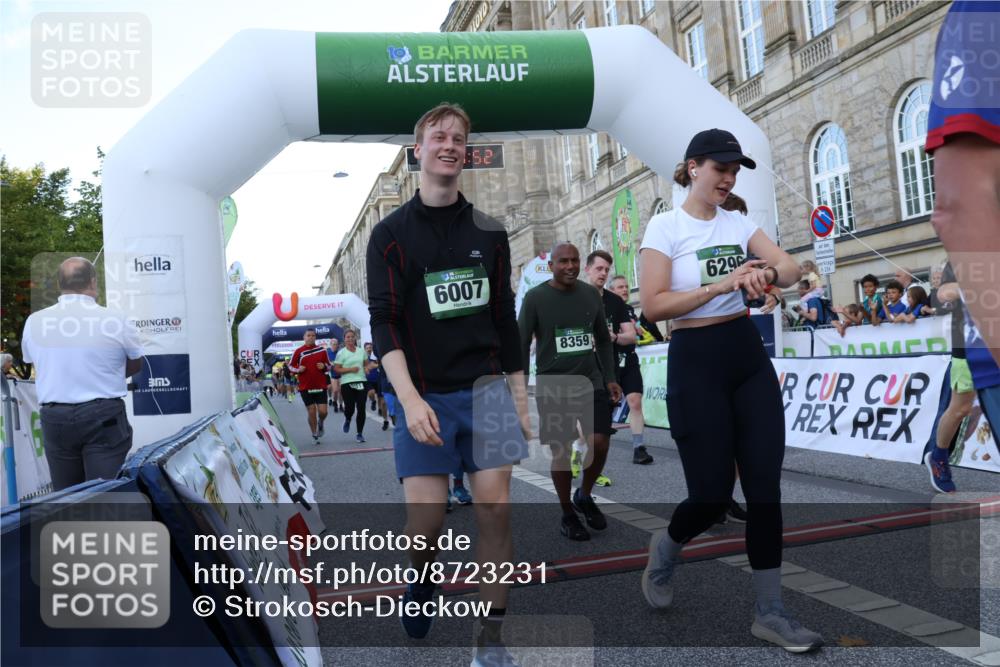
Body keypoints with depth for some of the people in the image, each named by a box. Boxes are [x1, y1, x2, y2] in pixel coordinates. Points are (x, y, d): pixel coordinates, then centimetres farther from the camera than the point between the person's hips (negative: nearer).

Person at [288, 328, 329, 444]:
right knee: (311, 412, 1)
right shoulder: (298, 352, 0)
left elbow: (329, 366, 13)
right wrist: (298, 369, -12)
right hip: (305, 387, -1)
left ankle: (320, 423, 30)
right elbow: (290, 366, 8)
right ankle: (315, 436, 18)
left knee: (323, 411, -6)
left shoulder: (322, 350, 4)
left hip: (320, 386, 1)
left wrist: (324, 366, -9)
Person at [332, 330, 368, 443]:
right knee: (350, 408, -6)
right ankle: (347, 420, 33)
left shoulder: (361, 351, 10)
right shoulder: (341, 353, -1)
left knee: (361, 409, -2)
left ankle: (360, 433, 10)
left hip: (361, 382, 3)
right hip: (347, 383, -3)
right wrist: (350, 369, -15)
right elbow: (336, 369, -5)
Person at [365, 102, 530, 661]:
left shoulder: (489, 232, 9)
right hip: (424, 395, -2)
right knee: (426, 523, -2)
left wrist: (519, 398, 8)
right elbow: (384, 322, -7)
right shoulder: (391, 233, 1)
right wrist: (409, 399, -19)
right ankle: (421, 580, 34)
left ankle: (492, 637, 13)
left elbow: (505, 320, 12)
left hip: (486, 388, 2)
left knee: (496, 509, -3)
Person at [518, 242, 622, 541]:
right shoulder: (535, 298, -6)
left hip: (591, 382, 3)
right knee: (561, 451, 1)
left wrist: (610, 378, 9)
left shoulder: (592, 295, 6)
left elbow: (604, 339, 15)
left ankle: (584, 496, 23)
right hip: (552, 387, -3)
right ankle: (567, 514, 19)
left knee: (600, 443, -4)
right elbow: (521, 345, -4)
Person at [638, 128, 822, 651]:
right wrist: (722, 284, -22)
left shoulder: (738, 223, 10)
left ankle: (769, 613, 15)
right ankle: (666, 547, 32)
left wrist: (770, 273, -24)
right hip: (695, 360, -5)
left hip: (749, 354, 5)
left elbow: (792, 269, -1)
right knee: (712, 493, -3)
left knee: (765, 486, 2)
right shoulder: (665, 225, -6)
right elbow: (652, 305, -15)